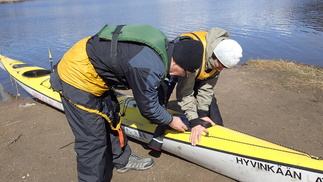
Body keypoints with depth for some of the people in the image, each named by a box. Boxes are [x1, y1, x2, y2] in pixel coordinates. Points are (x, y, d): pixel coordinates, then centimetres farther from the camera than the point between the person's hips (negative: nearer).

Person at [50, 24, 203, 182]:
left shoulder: (163, 43, -5)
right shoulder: (149, 69, -32)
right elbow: (148, 108, -16)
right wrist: (170, 120, 2)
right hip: (77, 78, -10)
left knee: (111, 118, 21)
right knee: (92, 141, -3)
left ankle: (122, 160, 41)